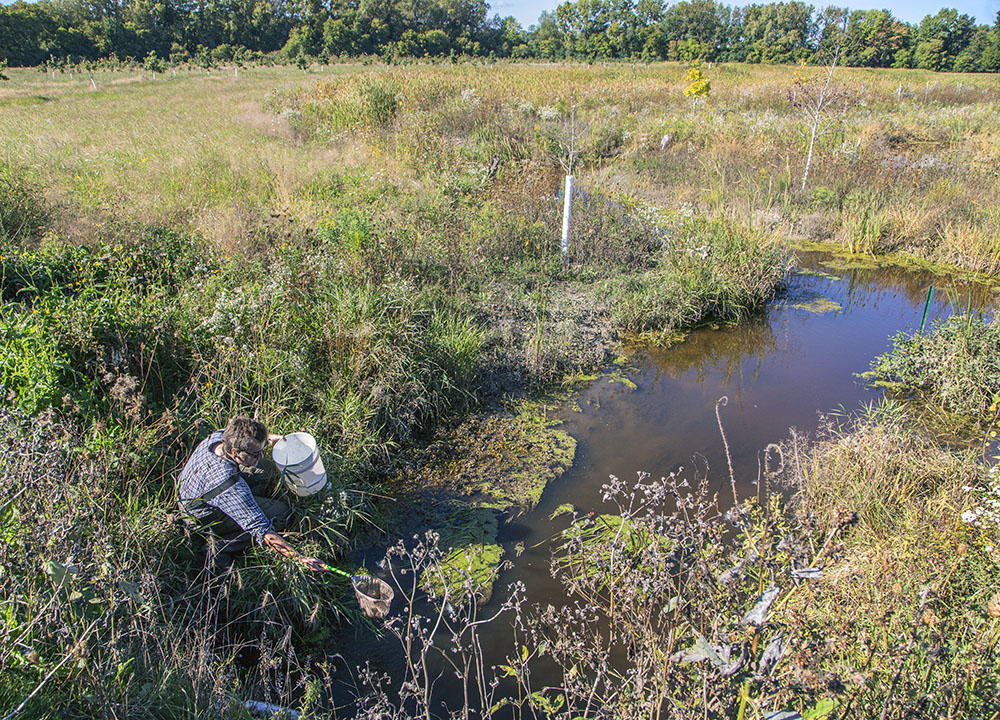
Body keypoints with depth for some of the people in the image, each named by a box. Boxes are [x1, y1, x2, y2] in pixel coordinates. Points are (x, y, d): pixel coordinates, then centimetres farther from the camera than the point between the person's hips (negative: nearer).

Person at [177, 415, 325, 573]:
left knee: (267, 468, 2)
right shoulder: (231, 486, -42)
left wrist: (268, 437, -7)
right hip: (205, 516, -7)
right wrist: (300, 558, -45)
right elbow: (260, 530, -42)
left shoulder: (219, 436, -22)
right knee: (280, 512, -12)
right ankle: (221, 545, -8)